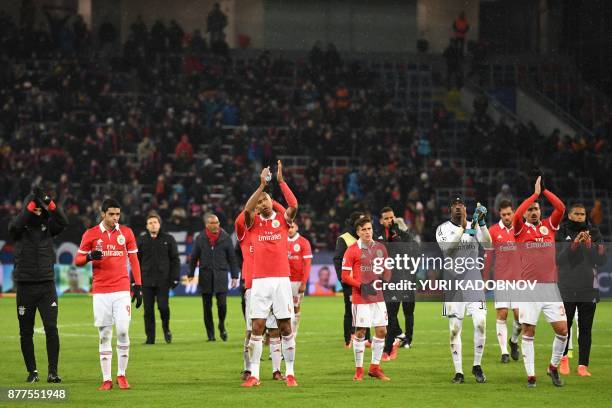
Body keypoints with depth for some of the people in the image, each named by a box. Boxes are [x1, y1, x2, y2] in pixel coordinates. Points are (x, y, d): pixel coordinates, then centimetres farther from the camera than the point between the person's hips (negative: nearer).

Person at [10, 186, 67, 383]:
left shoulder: (48, 226, 6)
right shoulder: (19, 229, 1)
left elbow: (63, 222, -12)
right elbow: (16, 224, -23)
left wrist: (48, 202, -25)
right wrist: (33, 202, -30)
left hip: (47, 285, 0)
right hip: (25, 287, 0)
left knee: (51, 328, -10)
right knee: (26, 332, 5)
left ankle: (52, 372, -9)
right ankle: (32, 371, 16)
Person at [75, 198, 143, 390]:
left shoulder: (126, 233, 6)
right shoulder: (90, 234, 3)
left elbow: (134, 260, 10)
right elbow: (78, 260, 6)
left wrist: (138, 286, 4)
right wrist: (90, 256, -17)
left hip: (122, 291, 0)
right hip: (100, 292, 0)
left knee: (123, 331, -8)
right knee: (104, 335, 1)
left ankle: (121, 375, 5)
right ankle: (106, 379, 4)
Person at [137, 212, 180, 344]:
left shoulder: (168, 239, 5)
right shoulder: (141, 240, 8)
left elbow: (175, 260, 6)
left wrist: (175, 278, -3)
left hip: (163, 280, -1)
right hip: (147, 280, 1)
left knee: (163, 306, -10)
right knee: (148, 310, 1)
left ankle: (166, 327, 18)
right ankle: (150, 337, 7)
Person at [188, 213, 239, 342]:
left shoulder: (225, 238, 2)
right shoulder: (200, 239, 4)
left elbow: (232, 258, 6)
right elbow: (193, 258, 10)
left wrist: (234, 276, 2)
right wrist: (191, 274, 5)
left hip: (221, 274, -1)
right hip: (205, 276, 1)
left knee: (222, 304, -11)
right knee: (207, 307, 3)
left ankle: (222, 325, 17)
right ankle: (210, 334, 11)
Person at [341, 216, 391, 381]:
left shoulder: (380, 248, 10)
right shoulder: (352, 250, -5)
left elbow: (387, 269, 20)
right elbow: (345, 276, -6)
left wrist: (385, 279, -1)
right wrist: (361, 286, -16)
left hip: (378, 297, 5)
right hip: (360, 298, -5)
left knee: (381, 331, 4)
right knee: (360, 332, -2)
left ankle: (375, 367, 16)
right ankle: (359, 370, 7)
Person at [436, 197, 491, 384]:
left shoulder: (474, 226, 5)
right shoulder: (443, 229, 0)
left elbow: (488, 244, -11)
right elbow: (446, 249, -19)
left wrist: (481, 223, -25)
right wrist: (463, 228, -28)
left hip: (473, 280, 1)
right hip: (453, 281, -1)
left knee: (480, 323, -12)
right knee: (455, 329, 0)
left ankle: (477, 366, 4)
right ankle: (458, 372, 7)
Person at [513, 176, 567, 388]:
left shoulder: (549, 226, 13)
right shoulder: (521, 229, 6)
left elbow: (561, 208, 0)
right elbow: (517, 214, -14)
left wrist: (544, 190, -1)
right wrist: (535, 193, -8)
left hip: (550, 286, 2)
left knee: (562, 330, -3)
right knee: (528, 332, -1)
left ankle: (554, 367, 19)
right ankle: (530, 375, 5)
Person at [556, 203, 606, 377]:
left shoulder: (594, 233, 6)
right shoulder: (561, 233, 2)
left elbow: (602, 260, -1)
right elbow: (557, 259, -9)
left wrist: (589, 245, -15)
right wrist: (574, 244, -19)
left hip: (588, 289, 1)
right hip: (567, 289, -1)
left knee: (585, 329, -1)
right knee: (565, 326, 5)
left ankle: (583, 365, 1)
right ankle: (564, 357, 28)